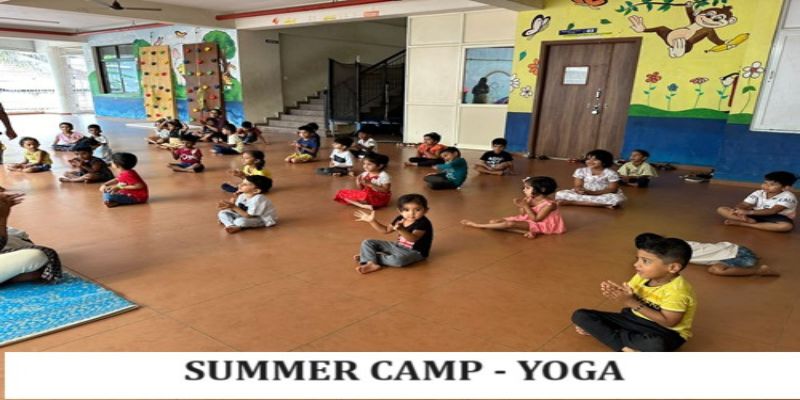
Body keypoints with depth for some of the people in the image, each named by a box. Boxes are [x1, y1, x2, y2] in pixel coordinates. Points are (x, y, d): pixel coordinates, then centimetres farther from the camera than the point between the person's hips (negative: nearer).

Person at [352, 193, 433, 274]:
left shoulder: (423, 223, -23)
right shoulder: (400, 219, 0)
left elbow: (413, 238, -39)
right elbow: (386, 230, 12)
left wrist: (400, 230, -56)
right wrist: (372, 221, 1)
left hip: (414, 251, -8)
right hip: (398, 246, 8)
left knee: (397, 260, -42)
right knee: (367, 243, 4)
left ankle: (368, 257, -19)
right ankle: (371, 263, -23)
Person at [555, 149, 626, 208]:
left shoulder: (610, 173, -10)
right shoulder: (581, 171, -3)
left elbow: (612, 189, -14)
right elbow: (577, 186, -4)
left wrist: (592, 193, -27)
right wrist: (579, 190, -32)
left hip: (604, 195, -2)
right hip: (584, 194, 2)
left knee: (617, 199, -36)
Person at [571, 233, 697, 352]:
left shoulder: (677, 291, -25)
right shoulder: (643, 276, -5)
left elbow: (669, 322, -26)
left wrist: (633, 303, -30)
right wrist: (617, 293, -24)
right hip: (632, 319, 6)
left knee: (655, 345, -46)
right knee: (579, 315, -7)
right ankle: (625, 347, -18)